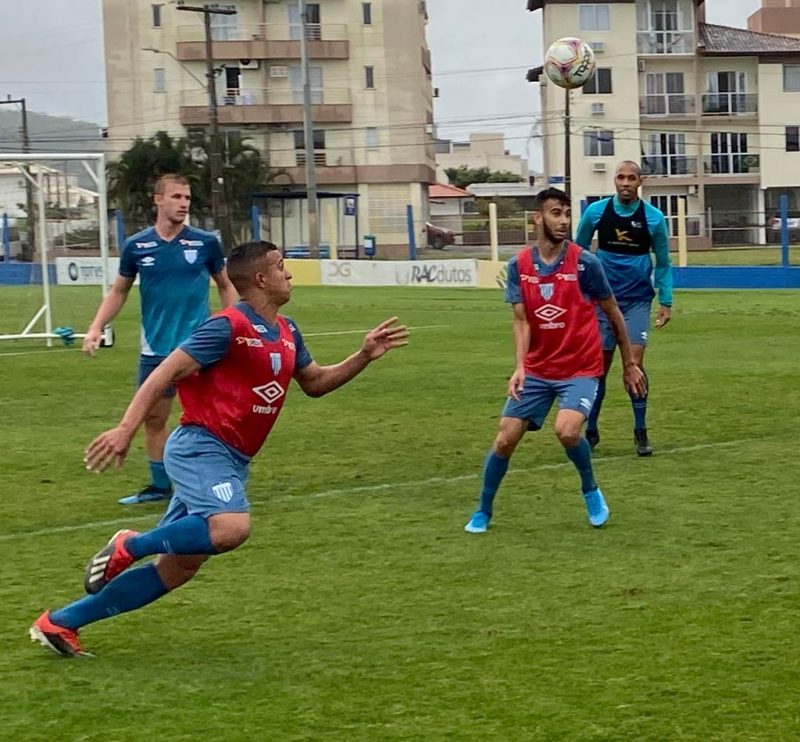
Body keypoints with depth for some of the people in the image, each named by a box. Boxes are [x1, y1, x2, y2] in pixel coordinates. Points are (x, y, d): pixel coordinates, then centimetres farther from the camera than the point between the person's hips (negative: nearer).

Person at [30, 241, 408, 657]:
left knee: (177, 568, 5)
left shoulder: (286, 333, 14)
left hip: (232, 461, 9)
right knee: (232, 527, -34)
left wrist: (365, 356, 13)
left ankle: (59, 623, 13)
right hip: (201, 447, -9)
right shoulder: (228, 326, -13)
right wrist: (126, 428, -24)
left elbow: (315, 383, 27)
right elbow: (166, 373, -15)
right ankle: (128, 546, -12)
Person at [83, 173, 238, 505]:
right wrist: (96, 327, 0)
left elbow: (225, 285, 10)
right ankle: (160, 486, 25)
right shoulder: (136, 246, 0)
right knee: (153, 418, 11)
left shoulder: (206, 242, -3)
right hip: (155, 349, 3)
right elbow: (119, 291, 11)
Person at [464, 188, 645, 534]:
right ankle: (483, 512, 21)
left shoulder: (584, 262, -10)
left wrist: (629, 364, 6)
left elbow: (613, 314, 1)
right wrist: (520, 367, -21)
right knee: (504, 439, 0)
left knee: (567, 431, -27)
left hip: (580, 369, -3)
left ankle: (591, 490, 3)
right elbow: (521, 321, -4)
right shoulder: (519, 265, -2)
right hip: (536, 370, 3)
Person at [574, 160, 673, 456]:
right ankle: (591, 431, 17)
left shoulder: (653, 218, -4)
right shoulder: (596, 212, -3)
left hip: (637, 299, -1)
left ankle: (641, 432, 0)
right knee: (600, 365, 3)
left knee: (634, 362, -11)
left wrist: (666, 302, 3)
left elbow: (663, 263, 6)